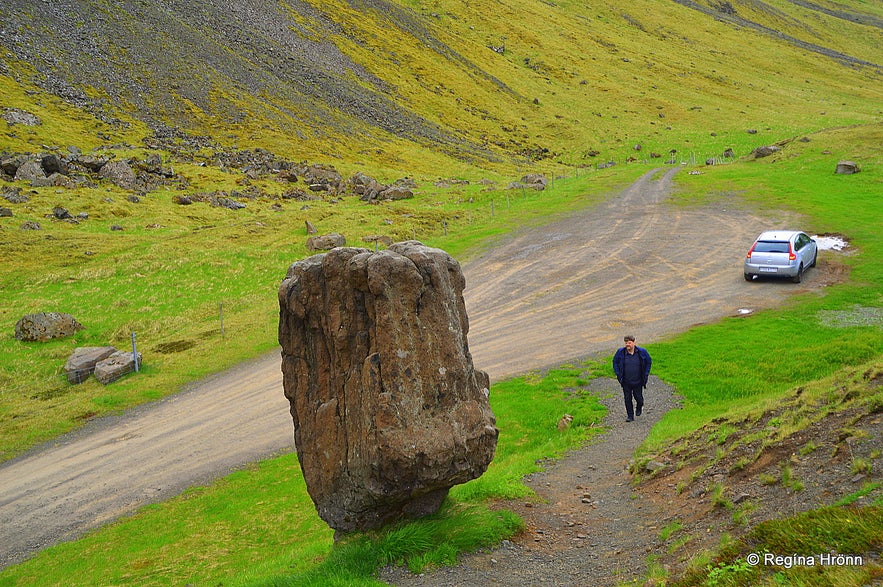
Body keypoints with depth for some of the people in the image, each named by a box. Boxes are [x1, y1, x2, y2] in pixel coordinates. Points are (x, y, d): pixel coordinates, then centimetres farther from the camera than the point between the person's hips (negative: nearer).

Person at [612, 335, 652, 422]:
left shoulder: (642, 352, -8)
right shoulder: (621, 352, -7)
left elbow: (649, 362, 7)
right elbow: (615, 362, 9)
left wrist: (646, 374, 1)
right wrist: (618, 374, 1)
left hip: (638, 381, -1)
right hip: (626, 382, 1)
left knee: (638, 397, 6)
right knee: (627, 399, 4)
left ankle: (639, 407, 41)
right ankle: (630, 416, 18)